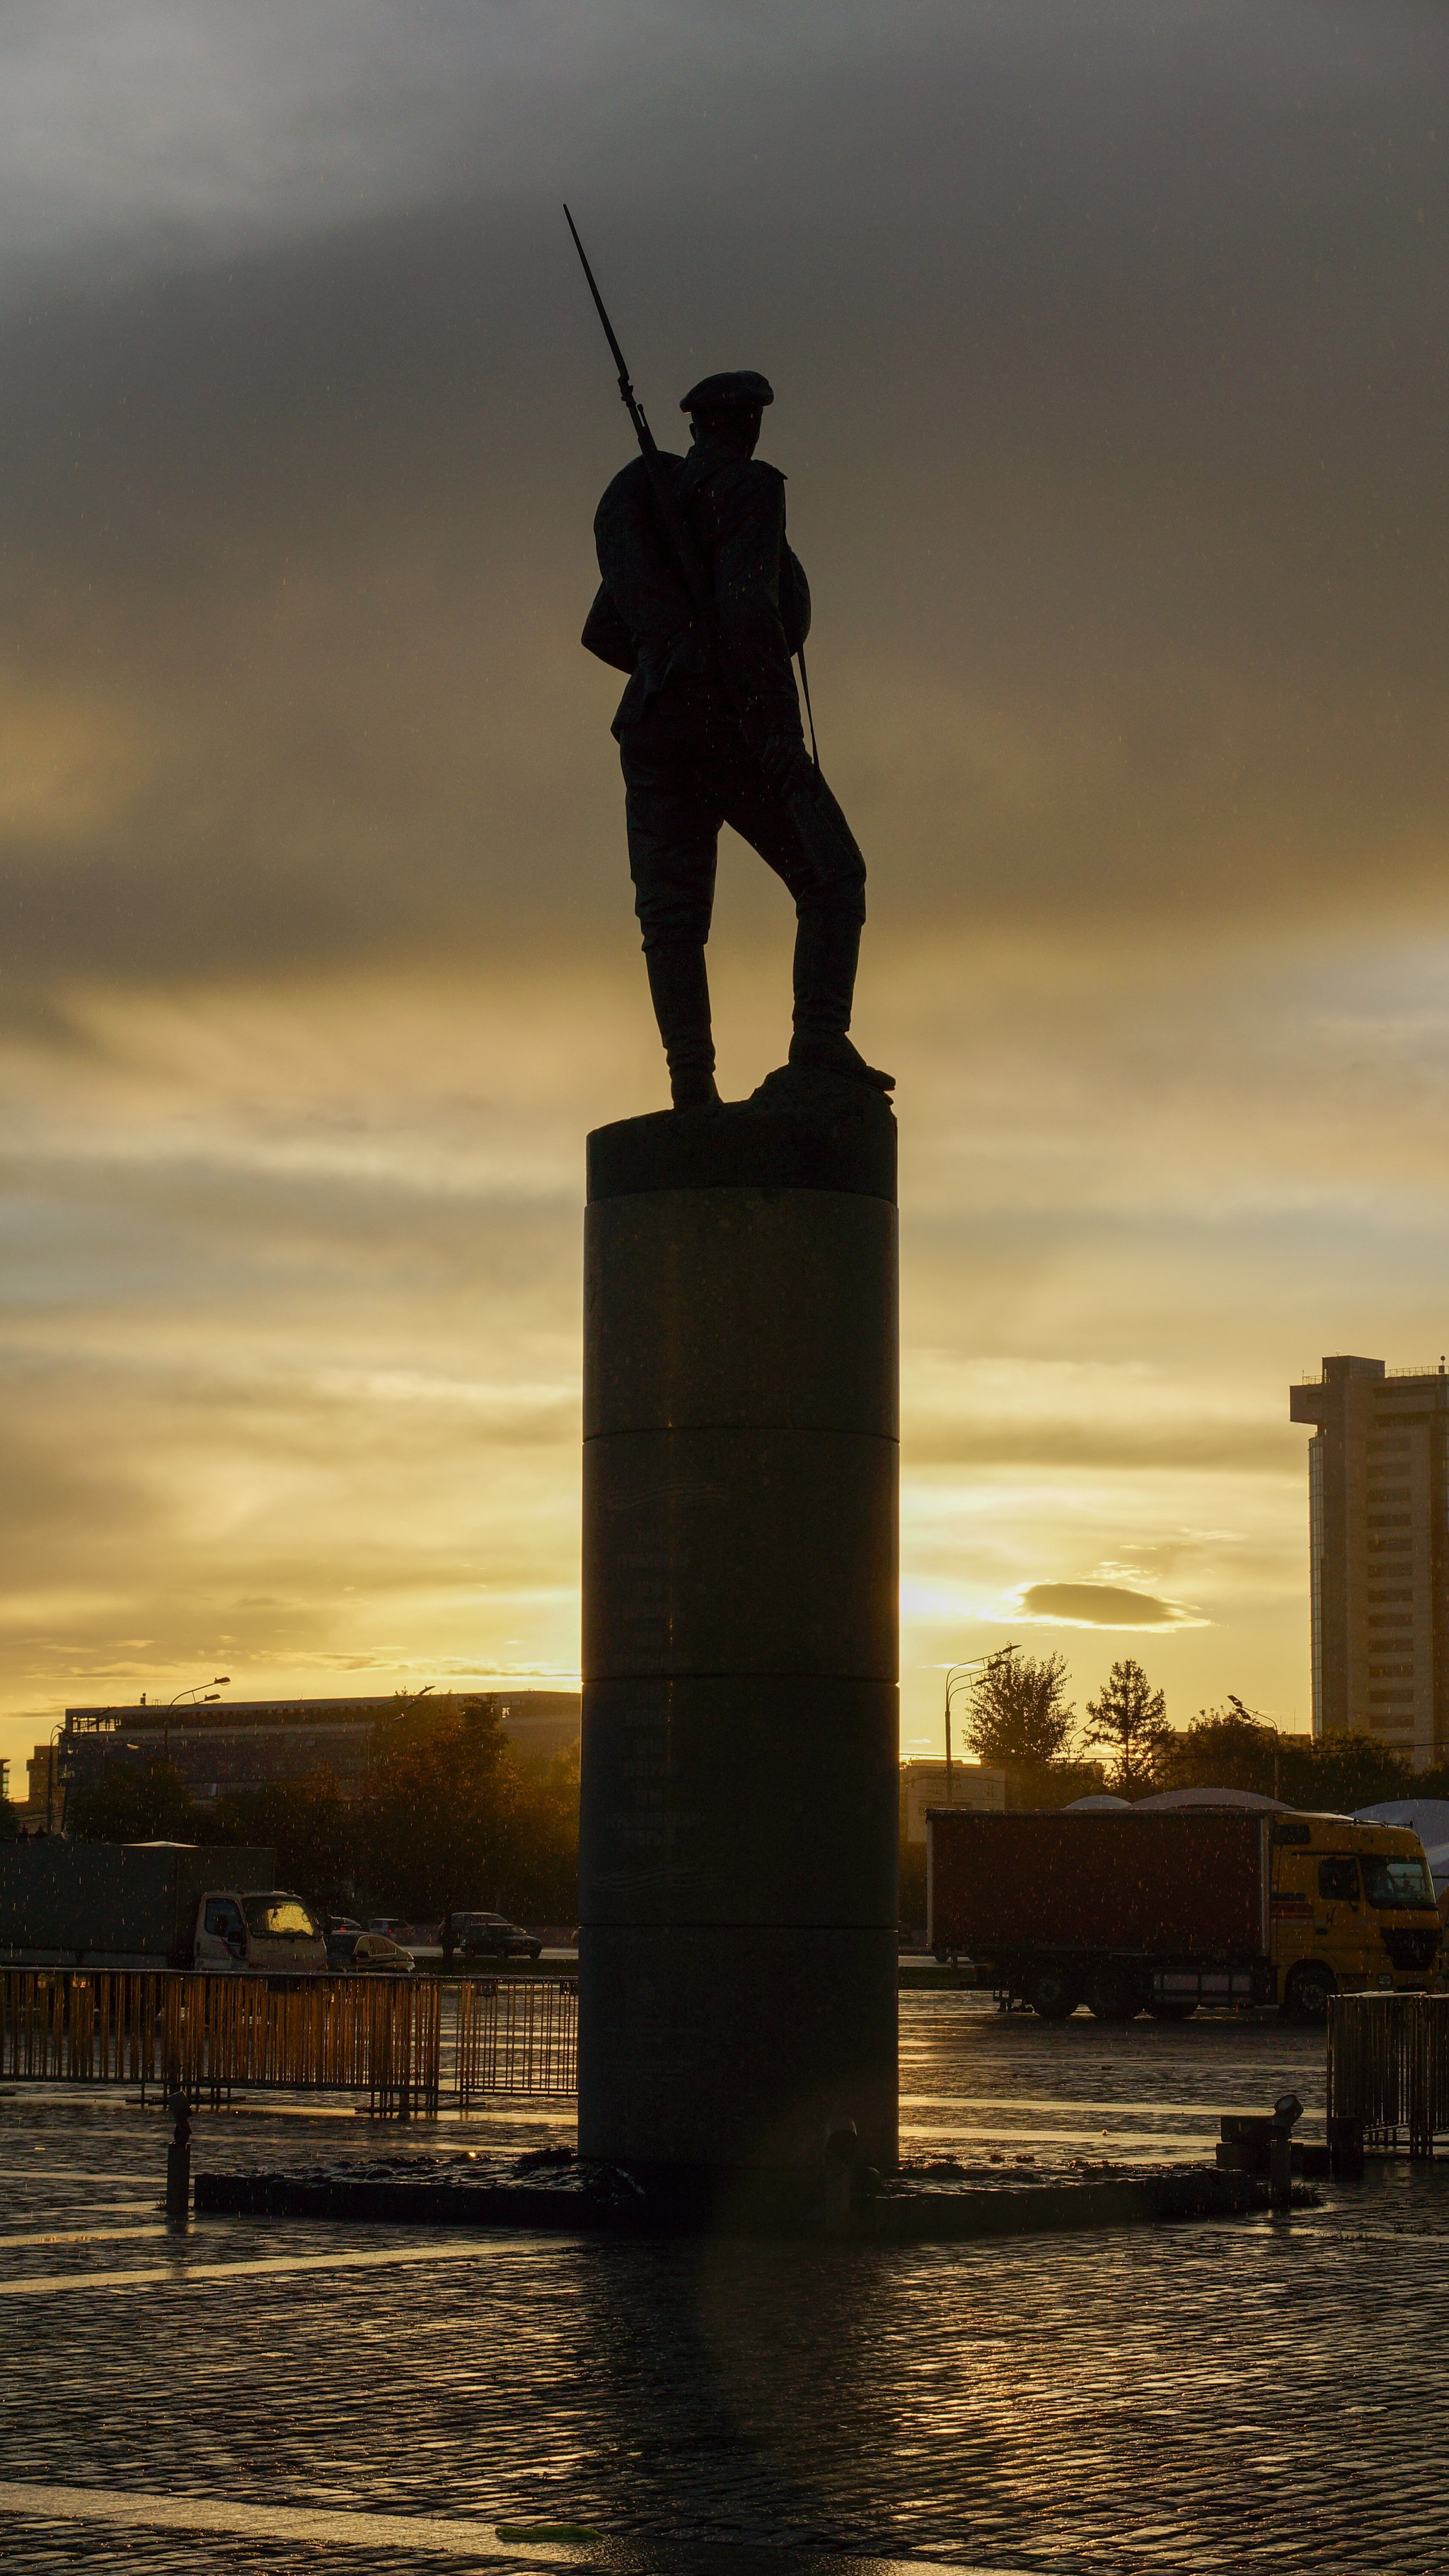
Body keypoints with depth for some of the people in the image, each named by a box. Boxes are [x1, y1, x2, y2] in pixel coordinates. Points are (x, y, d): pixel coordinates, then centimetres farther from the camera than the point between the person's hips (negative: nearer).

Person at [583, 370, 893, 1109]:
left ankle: (691, 1076, -9)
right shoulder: (748, 488, -2)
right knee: (830, 881, 2)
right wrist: (776, 714, -23)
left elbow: (604, 634, 22)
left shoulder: (647, 501, 19)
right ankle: (820, 1035, -15)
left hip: (652, 725, 6)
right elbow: (748, 600, -18)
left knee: (672, 914, 1)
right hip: (734, 723, -6)